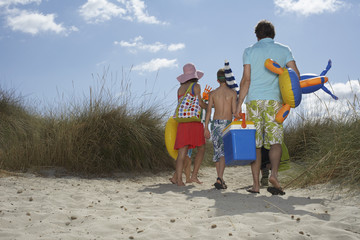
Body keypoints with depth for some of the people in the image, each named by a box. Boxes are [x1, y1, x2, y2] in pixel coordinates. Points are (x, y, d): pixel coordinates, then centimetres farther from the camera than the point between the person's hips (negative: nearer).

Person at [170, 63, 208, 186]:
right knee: (201, 148, 7)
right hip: (194, 120, -5)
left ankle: (177, 177, -9)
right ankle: (194, 175, 3)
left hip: (182, 121, 5)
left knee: (183, 150, 1)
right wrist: (208, 105, 13)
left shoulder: (180, 89, 17)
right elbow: (200, 102, -7)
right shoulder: (196, 86, 0)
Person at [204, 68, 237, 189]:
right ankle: (220, 178, -25)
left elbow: (208, 111, 3)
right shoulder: (232, 93, 3)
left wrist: (206, 128, 4)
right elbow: (234, 111, -4)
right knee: (224, 152, -7)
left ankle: (220, 179, 14)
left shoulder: (212, 93, 8)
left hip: (215, 123, 2)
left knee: (217, 151, 11)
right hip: (227, 124, -2)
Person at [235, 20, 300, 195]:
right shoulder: (284, 50, 11)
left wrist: (239, 104, 0)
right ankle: (274, 174, -23)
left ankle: (256, 184, 3)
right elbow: (295, 74, 3)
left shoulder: (249, 51, 8)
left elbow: (246, 80, -1)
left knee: (255, 143, 3)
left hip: (253, 100, 0)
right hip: (274, 100, 0)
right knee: (275, 141, 0)